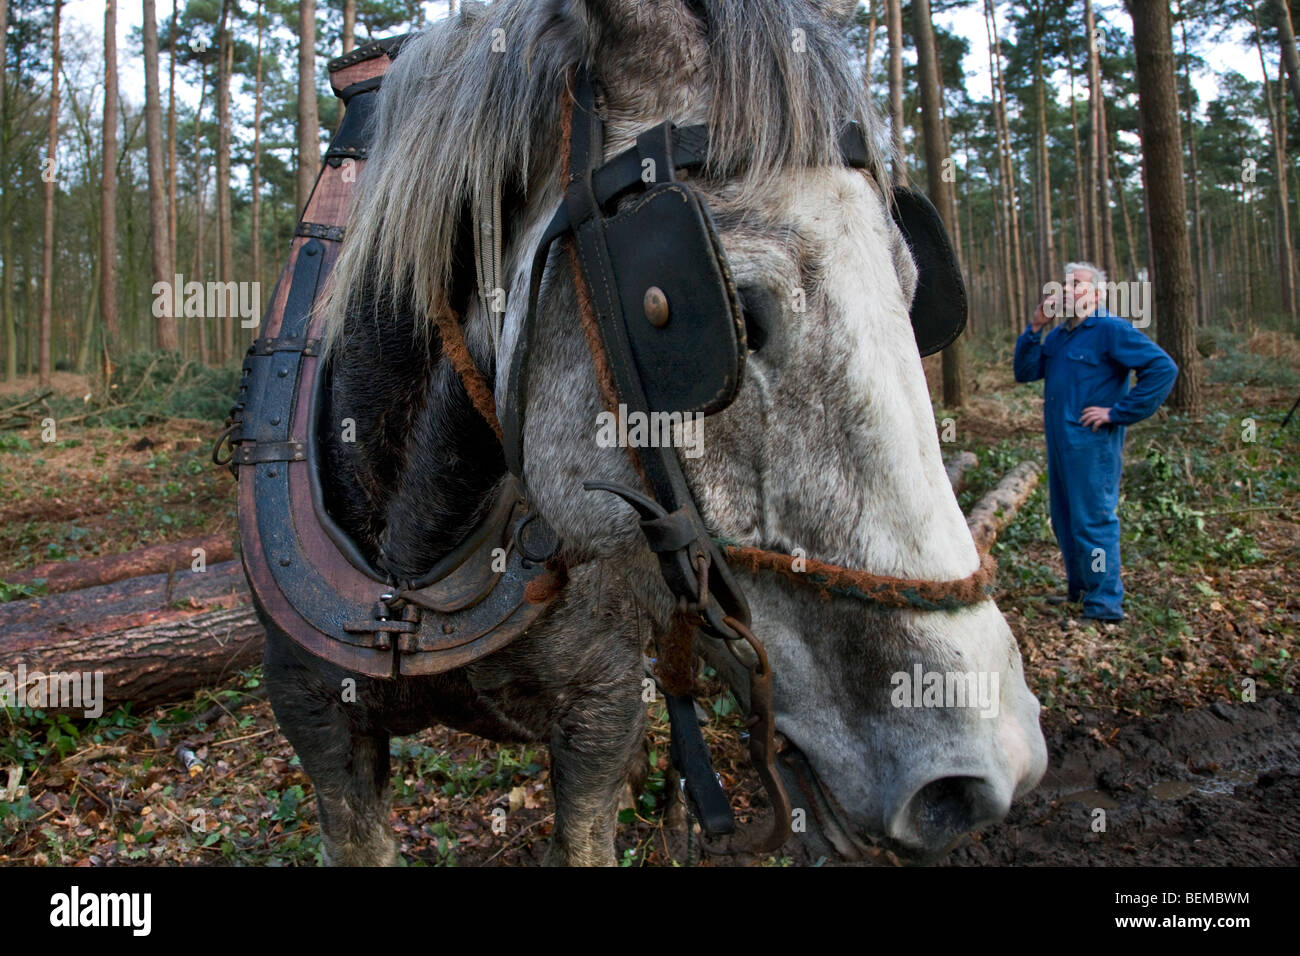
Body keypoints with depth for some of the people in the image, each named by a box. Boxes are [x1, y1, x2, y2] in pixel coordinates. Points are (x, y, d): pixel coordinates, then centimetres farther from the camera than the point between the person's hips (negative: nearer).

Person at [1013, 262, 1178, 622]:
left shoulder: (1111, 330, -9)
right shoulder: (1057, 336, 15)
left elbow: (1163, 369, -16)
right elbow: (1025, 372, 8)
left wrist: (1118, 413, -15)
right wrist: (1035, 328, -3)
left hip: (1092, 444, -8)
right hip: (1059, 443, 8)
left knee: (1093, 521, -3)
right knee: (1065, 521, 16)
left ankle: (1104, 604, 7)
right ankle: (1079, 589, 31)